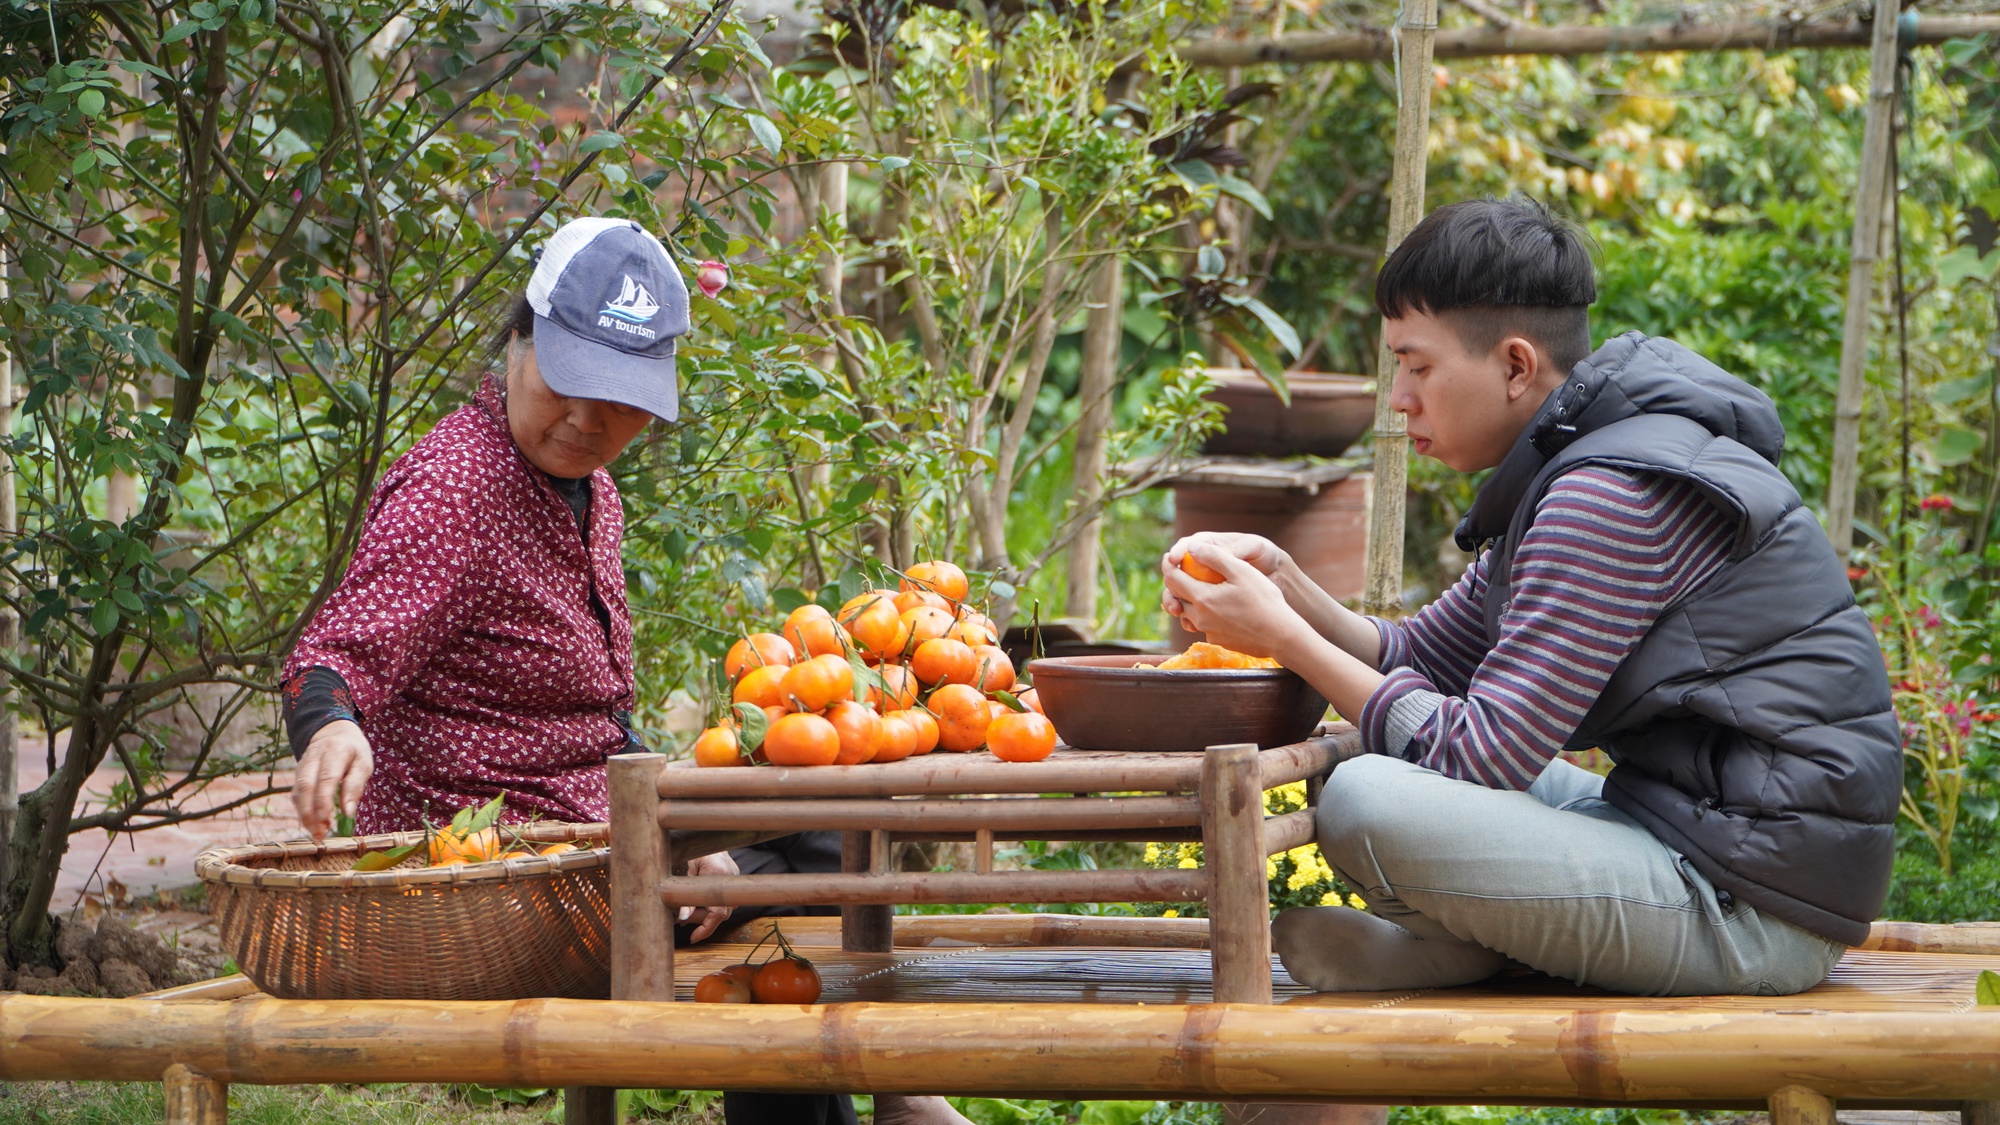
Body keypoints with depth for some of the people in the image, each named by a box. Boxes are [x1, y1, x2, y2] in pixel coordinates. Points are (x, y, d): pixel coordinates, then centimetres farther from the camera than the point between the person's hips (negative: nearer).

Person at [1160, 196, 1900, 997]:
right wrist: (1287, 589, 0)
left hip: (1756, 912, -11)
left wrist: (1283, 638, -11)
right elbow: (1425, 658, 17)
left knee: (1364, 805, -26)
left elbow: (1481, 754, -20)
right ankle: (1458, 939, 2)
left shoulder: (1611, 499, -19)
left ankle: (1459, 949, 1)